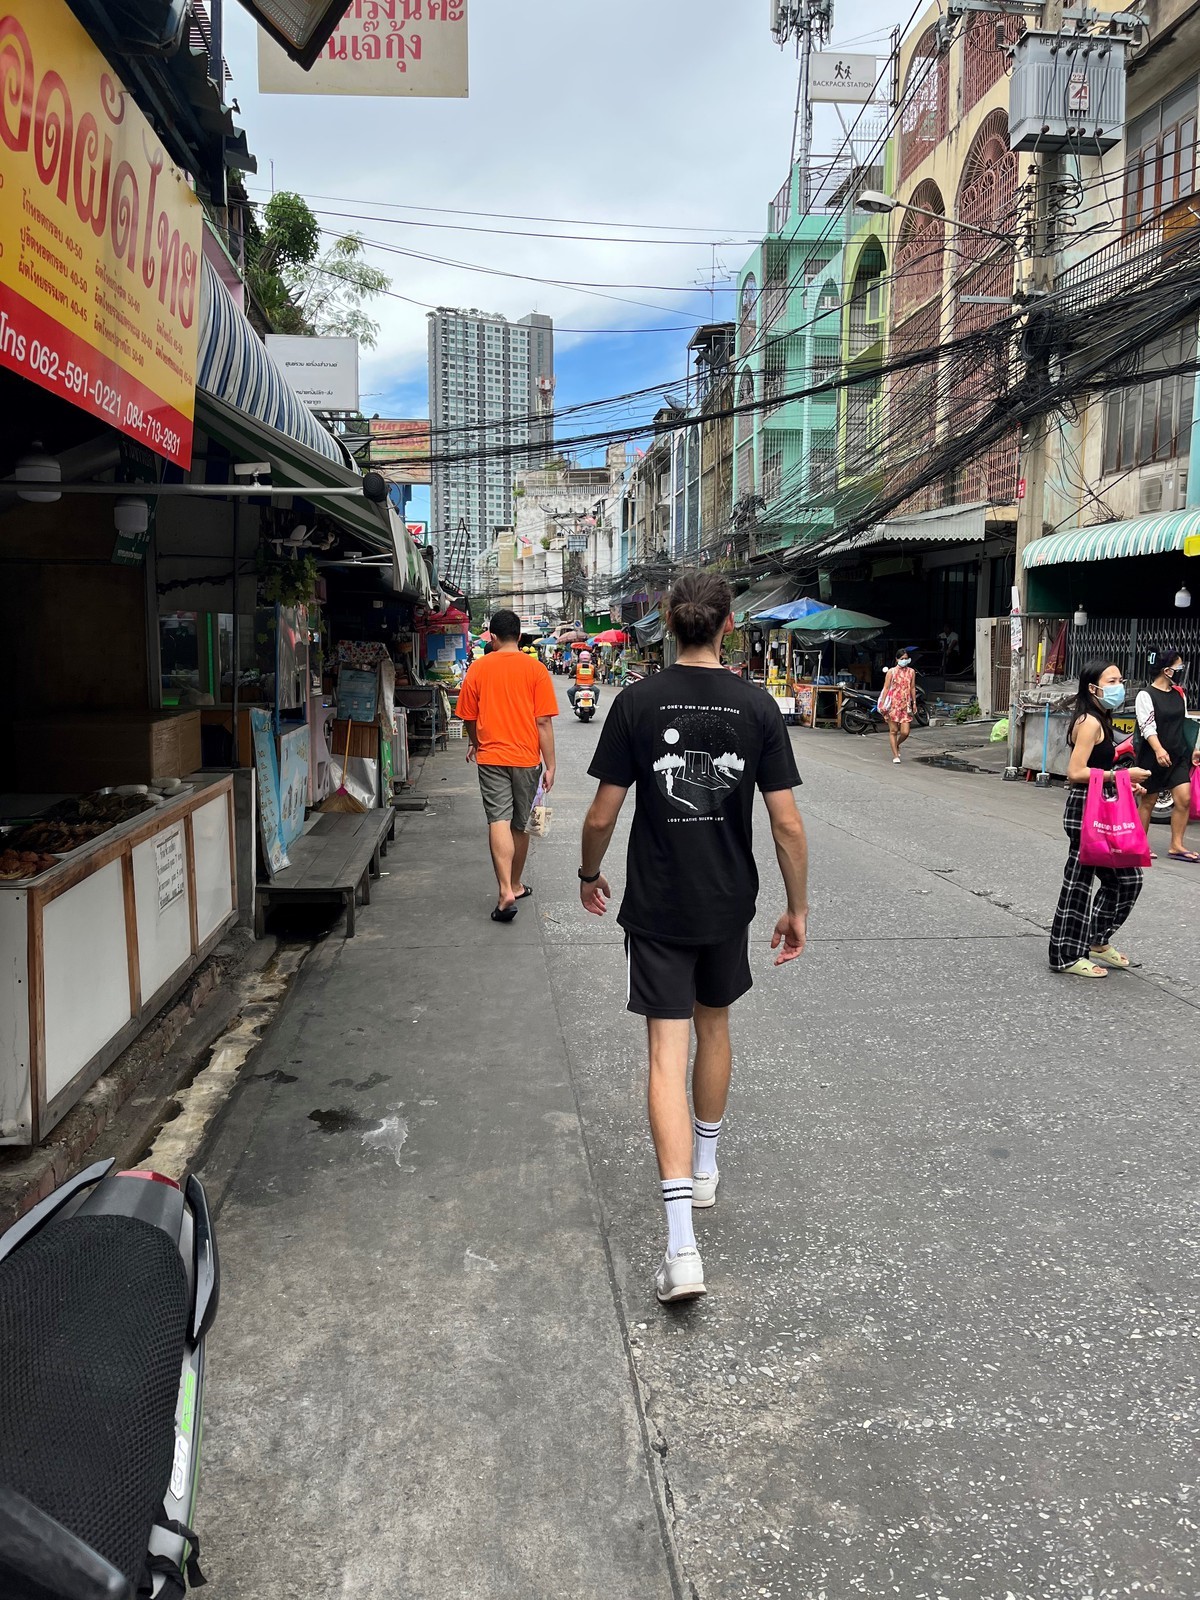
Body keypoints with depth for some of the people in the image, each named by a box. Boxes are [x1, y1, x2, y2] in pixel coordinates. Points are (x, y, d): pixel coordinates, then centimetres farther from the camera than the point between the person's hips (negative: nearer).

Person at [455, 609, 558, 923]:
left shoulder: (478, 669, 0)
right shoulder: (535, 669, -5)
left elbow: (469, 718, 8)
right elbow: (544, 722, -8)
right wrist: (550, 766, -2)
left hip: (491, 757, 0)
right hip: (526, 757, 0)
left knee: (499, 822, -5)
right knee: (521, 824, 14)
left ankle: (506, 893, -19)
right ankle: (516, 885, 29)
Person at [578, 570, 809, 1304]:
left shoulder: (636, 702, -8)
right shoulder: (758, 706, -5)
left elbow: (602, 815, -6)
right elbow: (787, 822, -6)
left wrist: (589, 874, 12)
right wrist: (798, 909, 5)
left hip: (656, 908, -2)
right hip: (729, 906, 2)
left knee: (668, 1053, -2)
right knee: (714, 1024, 24)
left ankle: (683, 1243, -8)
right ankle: (706, 1166, 43)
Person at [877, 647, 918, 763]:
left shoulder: (911, 672, 9)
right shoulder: (891, 671, -1)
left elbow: (912, 688, 14)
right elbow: (886, 688, -2)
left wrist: (914, 703, 13)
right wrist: (883, 703, -8)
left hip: (906, 705, 3)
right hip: (893, 704, -3)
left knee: (905, 732, -3)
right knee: (893, 731, 1)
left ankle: (896, 745, 28)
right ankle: (895, 756, 9)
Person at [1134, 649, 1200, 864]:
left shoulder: (1179, 694, 11)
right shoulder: (1146, 695, -9)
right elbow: (1147, 727, -19)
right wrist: (1158, 749, -32)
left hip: (1178, 756, 6)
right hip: (1153, 757, -6)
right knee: (1148, 801, 3)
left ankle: (1176, 846, 3)